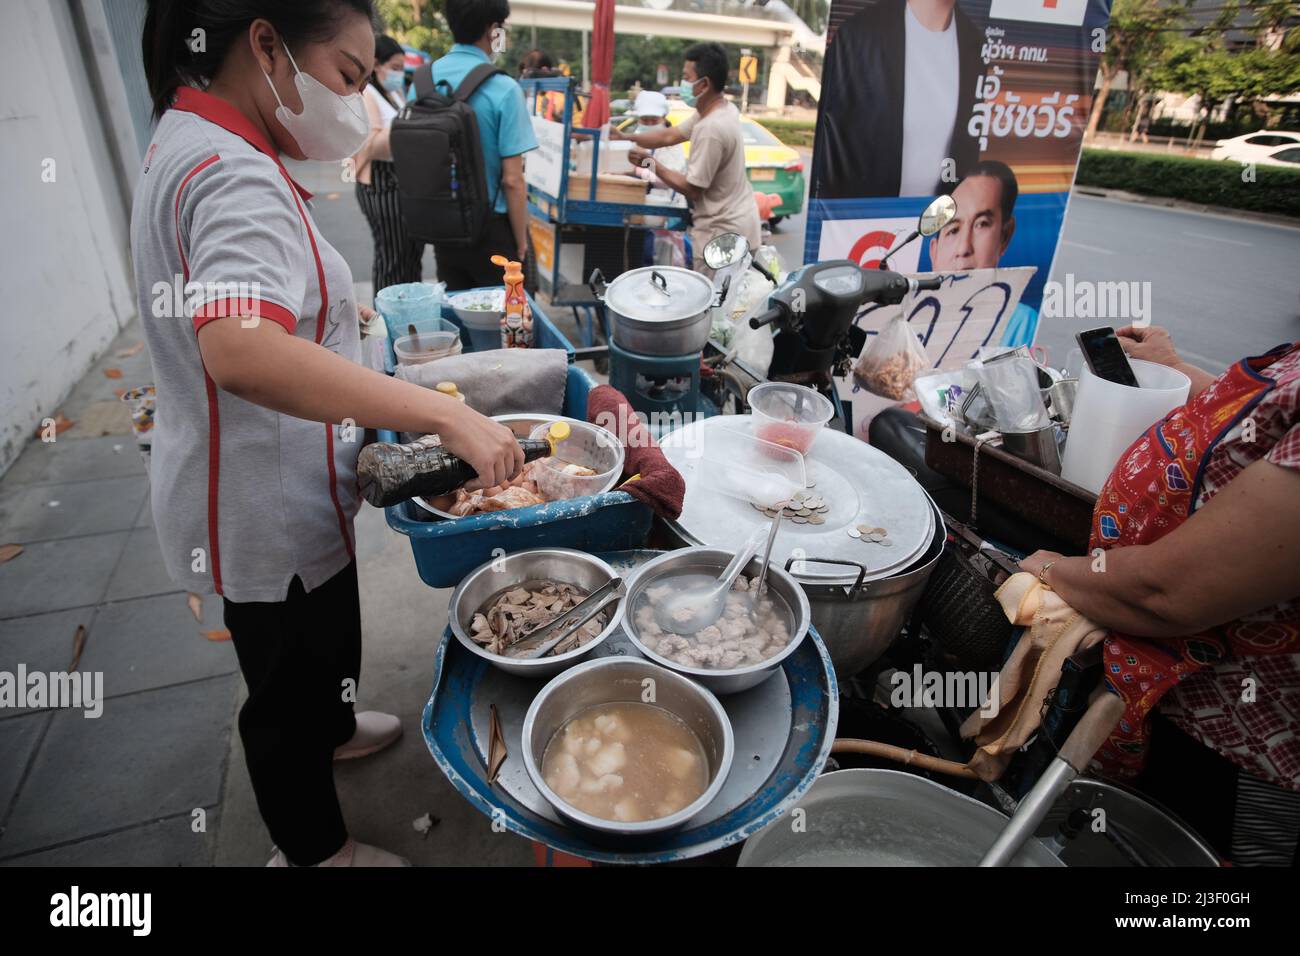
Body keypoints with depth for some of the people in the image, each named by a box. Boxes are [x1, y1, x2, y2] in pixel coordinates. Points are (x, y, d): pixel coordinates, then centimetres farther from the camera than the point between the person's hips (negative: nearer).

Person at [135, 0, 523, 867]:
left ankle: (332, 729, 59)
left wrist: (328, 309, 17)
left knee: (325, 637, 31)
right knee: (291, 681, 13)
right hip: (267, 511, -10)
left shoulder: (193, 144, 8)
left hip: (282, 489, 10)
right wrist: (445, 414, -45)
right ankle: (315, 849, 38)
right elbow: (241, 353, -45)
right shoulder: (234, 177, -27)